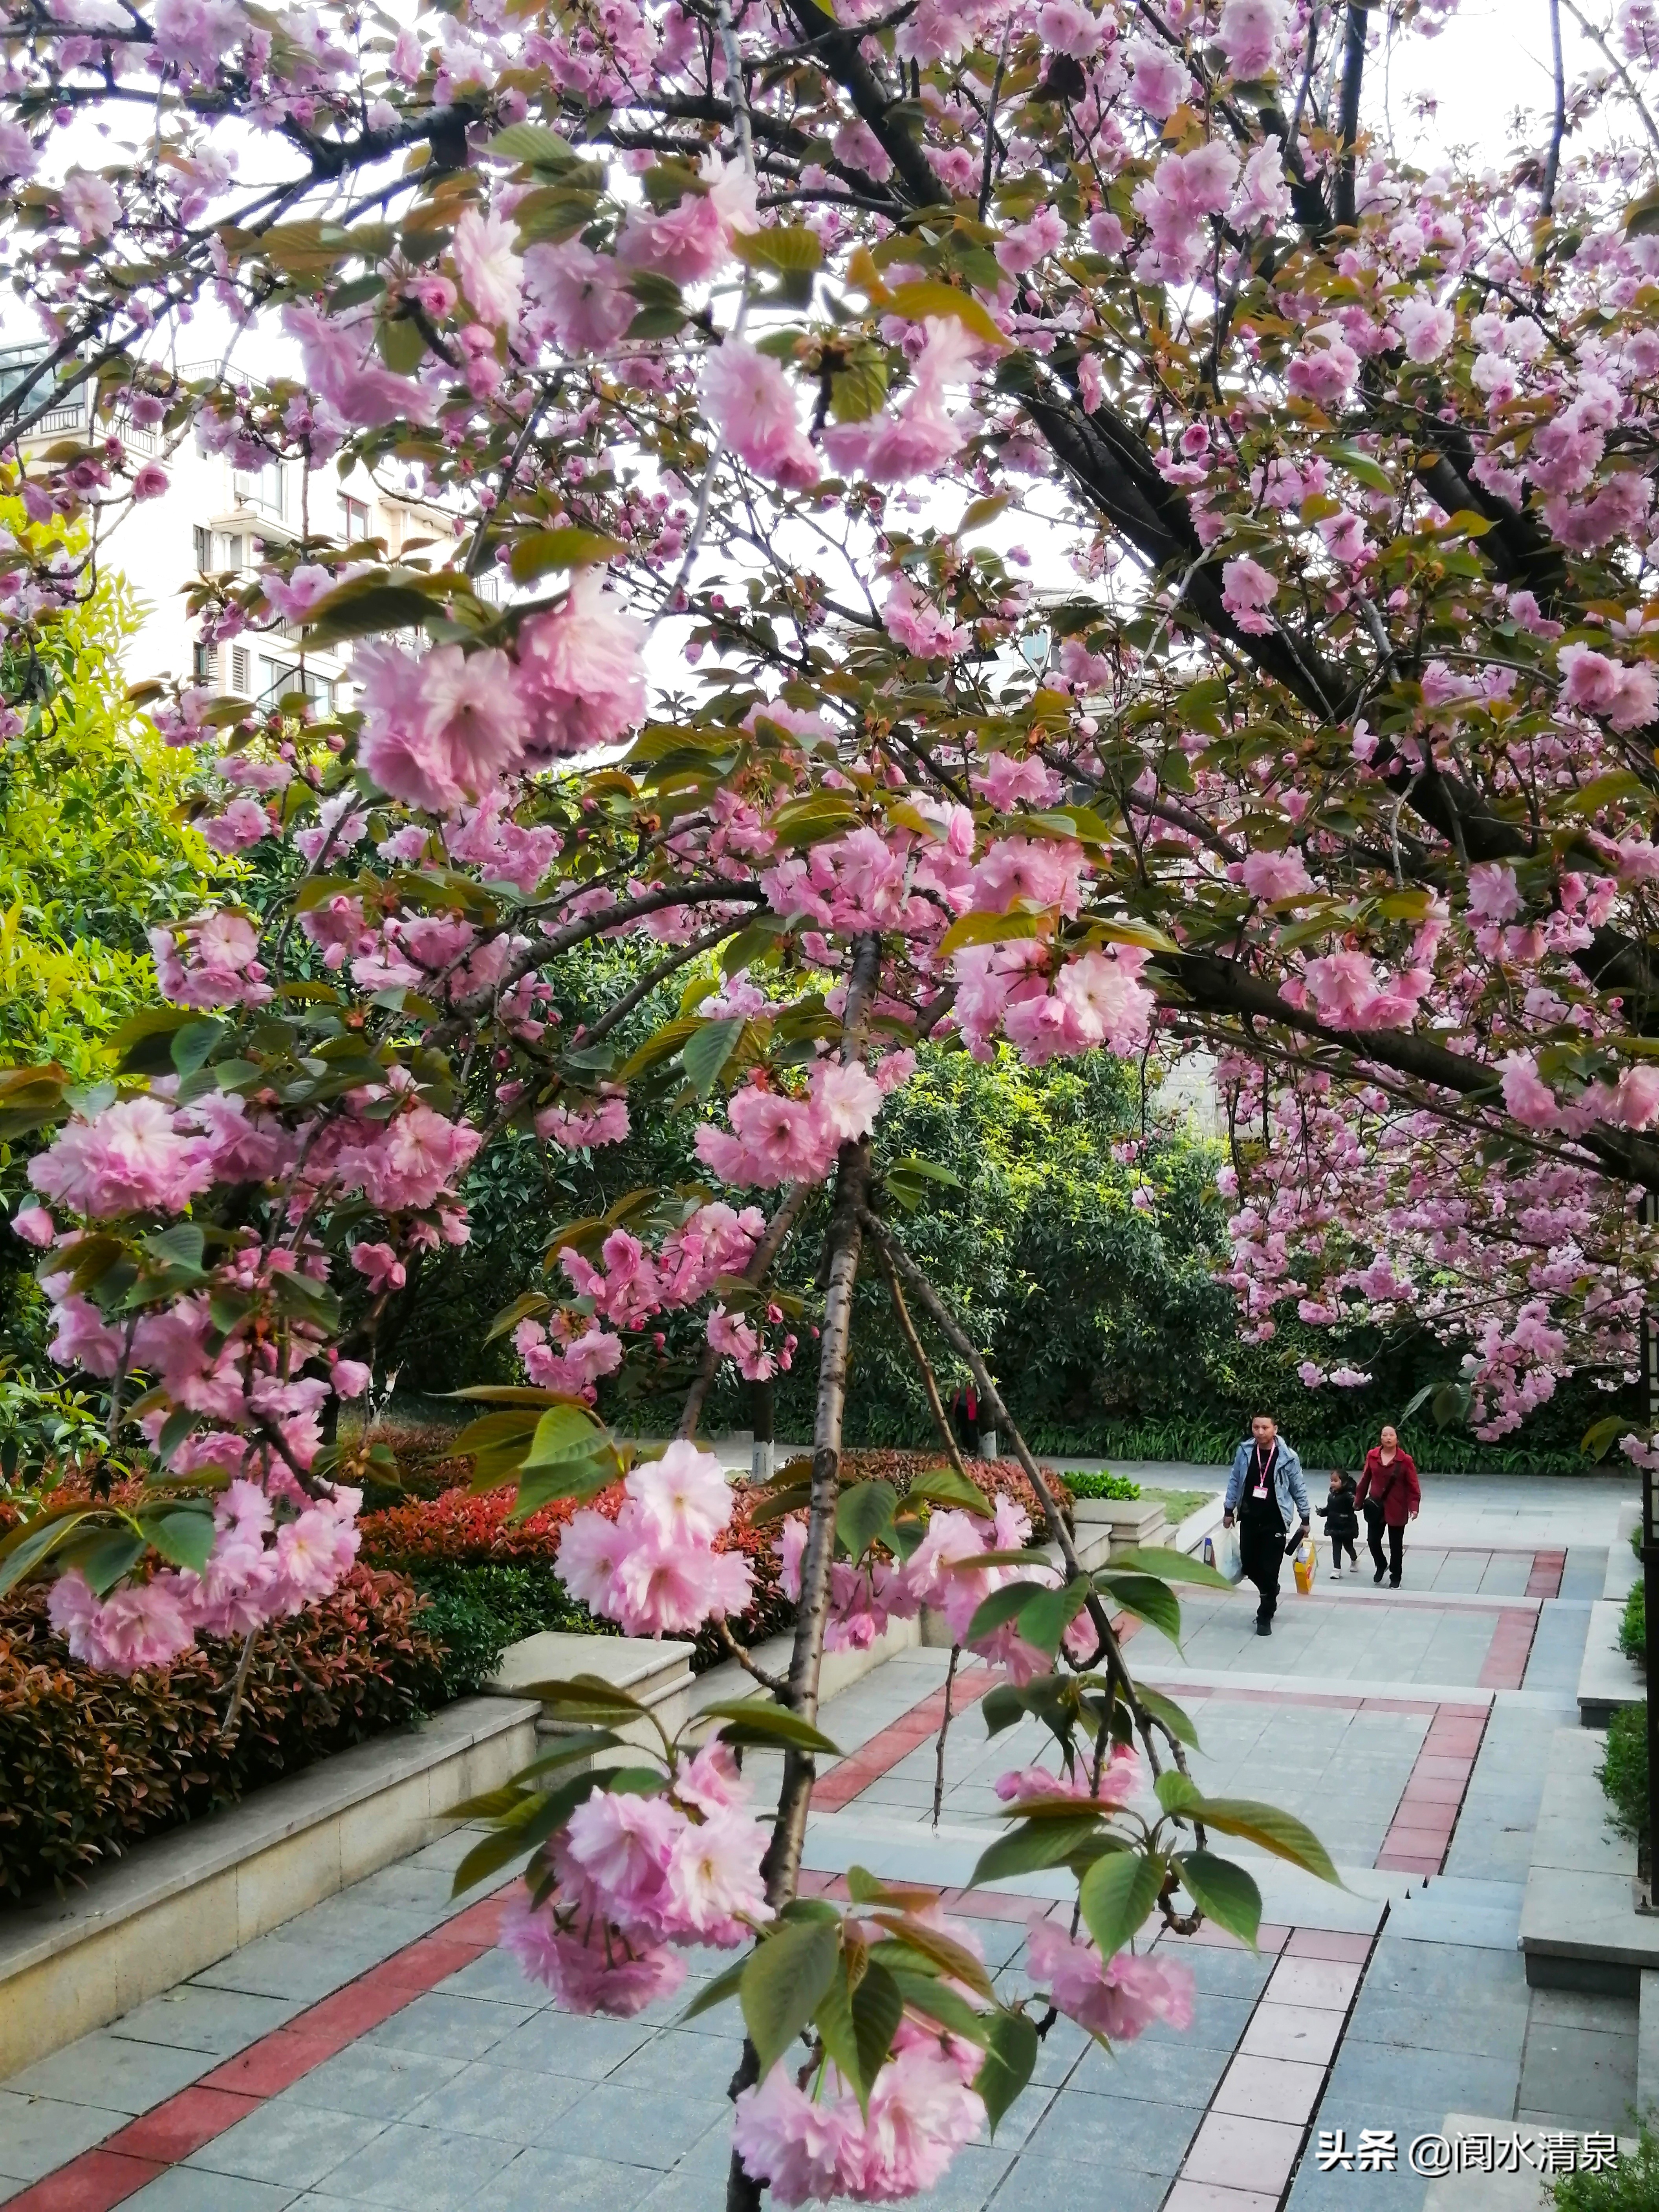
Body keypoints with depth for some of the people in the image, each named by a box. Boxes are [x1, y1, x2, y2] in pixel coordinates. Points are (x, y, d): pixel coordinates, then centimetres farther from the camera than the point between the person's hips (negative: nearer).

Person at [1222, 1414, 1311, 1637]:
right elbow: (1235, 1482, 7)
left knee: (1270, 1570, -1)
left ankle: (1265, 1616, 14)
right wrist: (1229, 1510, 7)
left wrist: (1305, 1519, 2)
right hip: (1248, 1519, 3)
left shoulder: (1288, 1458, -11)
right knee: (1249, 1565, 11)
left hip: (1275, 1522, -3)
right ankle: (1270, 1593, 41)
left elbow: (1299, 1490, -1)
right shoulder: (1244, 1452, -5)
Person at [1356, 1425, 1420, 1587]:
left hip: (1397, 1509, -3)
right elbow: (1365, 1479, 6)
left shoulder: (1406, 1460, -13)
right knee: (1373, 1540, 8)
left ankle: (1395, 1577, 26)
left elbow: (1413, 1485, -10)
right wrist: (1359, 1499, 12)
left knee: (1396, 1545, 9)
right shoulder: (1372, 1456, -4)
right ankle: (1381, 1565, 38)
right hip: (1376, 1507, 3)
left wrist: (1414, 1506, -17)